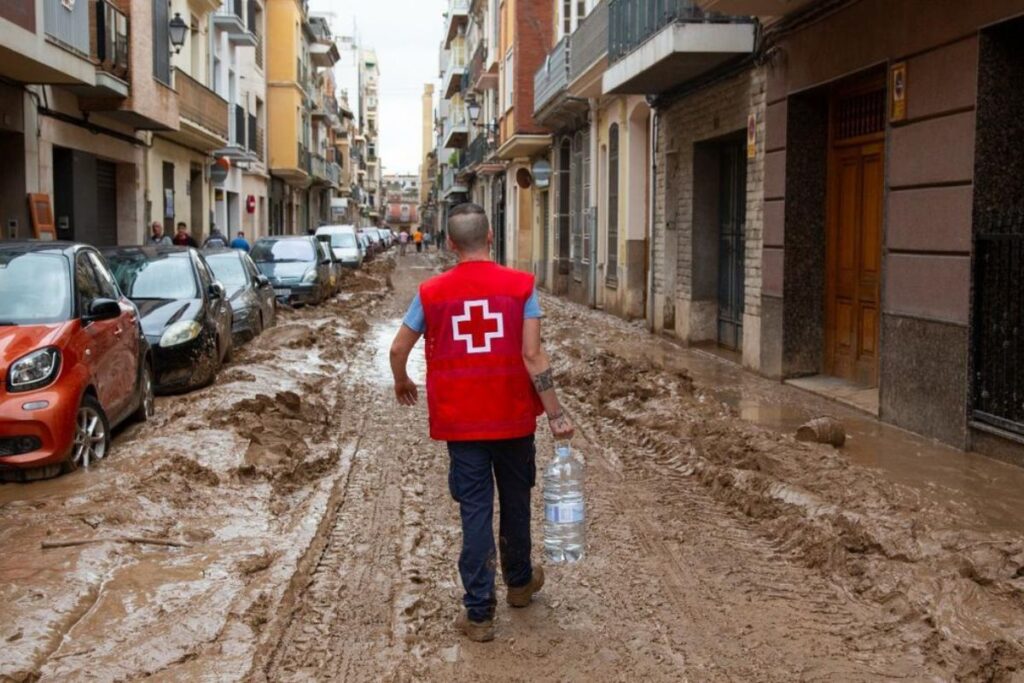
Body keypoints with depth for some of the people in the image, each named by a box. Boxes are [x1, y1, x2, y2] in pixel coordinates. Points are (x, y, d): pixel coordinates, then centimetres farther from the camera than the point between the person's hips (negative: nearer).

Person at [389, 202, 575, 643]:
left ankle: (479, 612, 7)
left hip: (460, 422, 0)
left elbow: (398, 349, 3)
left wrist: (402, 384, 24)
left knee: (475, 510, 6)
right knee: (515, 502, 19)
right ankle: (519, 582, 40)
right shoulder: (520, 286, -7)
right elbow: (532, 355, -13)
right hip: (513, 419, 0)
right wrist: (556, 414, -8)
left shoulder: (432, 292, -3)